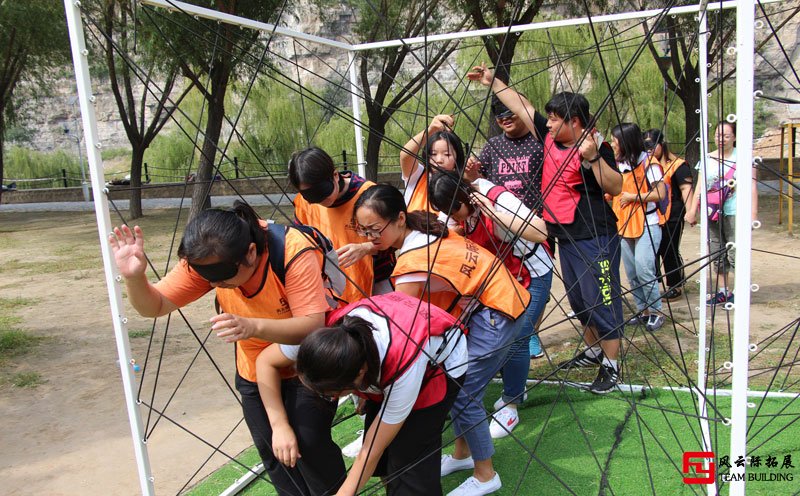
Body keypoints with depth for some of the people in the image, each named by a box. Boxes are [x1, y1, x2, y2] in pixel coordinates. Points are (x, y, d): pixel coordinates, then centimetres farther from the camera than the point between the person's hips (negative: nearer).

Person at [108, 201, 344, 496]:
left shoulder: (294, 251, -34)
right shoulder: (206, 258, -20)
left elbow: (314, 325, -38)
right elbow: (155, 306, -17)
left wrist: (253, 326, -53)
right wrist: (134, 277, -38)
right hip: (255, 369, 5)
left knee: (309, 441, -11)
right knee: (269, 446, 7)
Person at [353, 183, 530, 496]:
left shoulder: (413, 261, -28)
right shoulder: (421, 232, -3)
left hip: (497, 311, -9)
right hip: (485, 305, 9)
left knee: (463, 394, -2)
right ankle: (462, 455, 32)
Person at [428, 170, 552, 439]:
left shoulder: (497, 198, -29)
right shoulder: (463, 208, -8)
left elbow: (540, 232, -36)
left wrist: (495, 213, -38)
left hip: (532, 276, -7)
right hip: (500, 277, 7)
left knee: (516, 340, -10)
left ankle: (510, 406, 9)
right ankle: (514, 389, 28)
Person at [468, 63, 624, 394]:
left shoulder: (594, 148, -13)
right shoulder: (550, 137, 6)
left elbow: (616, 188, -21)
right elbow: (522, 107, 13)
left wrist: (592, 157, -31)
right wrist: (492, 82, 16)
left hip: (596, 239, -8)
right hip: (566, 238, 8)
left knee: (602, 301, -1)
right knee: (579, 300, 19)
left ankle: (611, 365, 12)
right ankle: (593, 351, 38)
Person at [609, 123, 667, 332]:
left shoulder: (648, 163, -10)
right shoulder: (619, 165, 9)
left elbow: (660, 193, -14)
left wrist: (633, 197, -13)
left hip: (647, 225, -7)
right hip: (625, 226, 7)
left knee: (643, 270, -11)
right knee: (631, 273, 9)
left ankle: (655, 312, 4)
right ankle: (642, 310, 21)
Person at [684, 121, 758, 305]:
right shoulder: (707, 159, 13)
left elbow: (751, 187, -4)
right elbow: (700, 187, 13)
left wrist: (753, 214, -11)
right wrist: (692, 211, 7)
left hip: (735, 214, -5)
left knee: (736, 254, -6)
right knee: (717, 255, 8)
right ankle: (722, 292, 18)